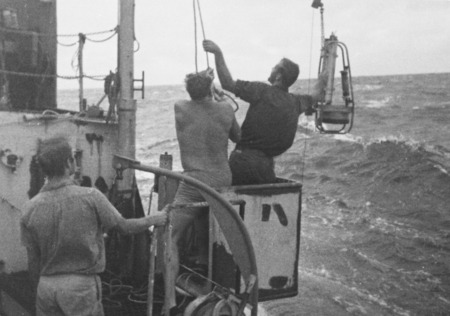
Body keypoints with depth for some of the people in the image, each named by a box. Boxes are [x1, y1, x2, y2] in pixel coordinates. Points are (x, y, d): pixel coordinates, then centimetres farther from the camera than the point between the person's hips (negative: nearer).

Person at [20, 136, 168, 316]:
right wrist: (155, 219, 15)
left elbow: (33, 262, 2)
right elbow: (124, 226, -1)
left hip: (46, 286, 4)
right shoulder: (90, 197, -15)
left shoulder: (31, 208, -5)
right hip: (81, 285, -3)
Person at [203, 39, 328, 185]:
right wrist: (322, 81, 54)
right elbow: (313, 97, 33)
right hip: (266, 164, 6)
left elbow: (228, 83, -13)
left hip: (243, 158, -6)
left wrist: (218, 53, -8)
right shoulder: (295, 102, 10)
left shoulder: (263, 91, -9)